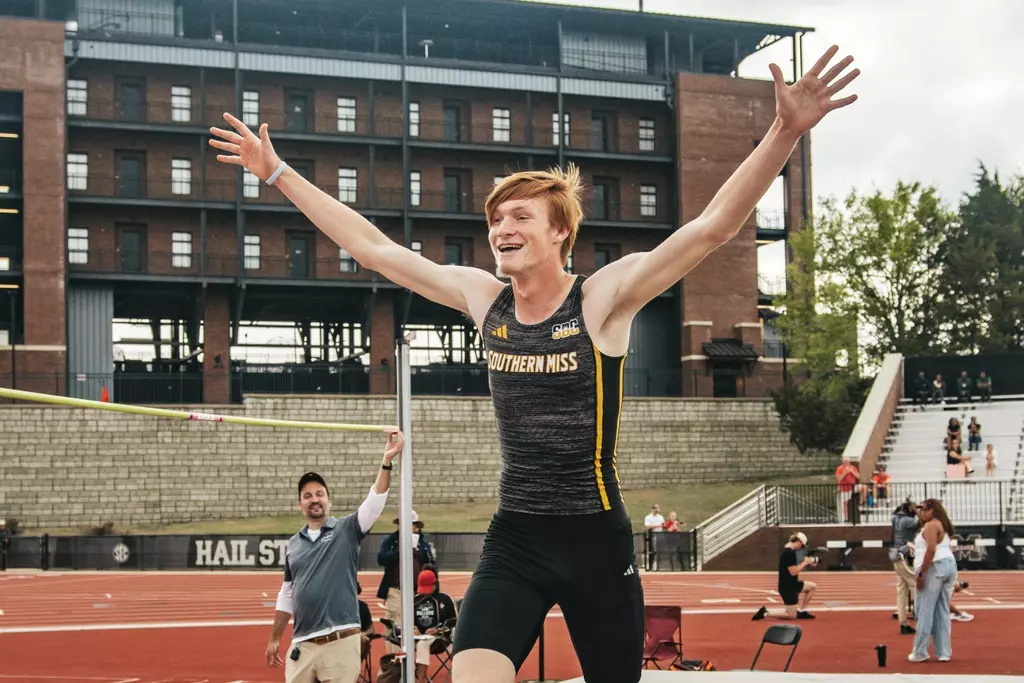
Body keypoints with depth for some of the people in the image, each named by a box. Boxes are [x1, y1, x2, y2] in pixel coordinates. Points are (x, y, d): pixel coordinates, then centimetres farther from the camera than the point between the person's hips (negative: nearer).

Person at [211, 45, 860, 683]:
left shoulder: (604, 298, -9)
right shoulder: (483, 299, 3)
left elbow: (714, 225, -19)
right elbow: (374, 247, 10)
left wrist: (786, 131, -31)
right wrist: (278, 172, 12)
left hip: (597, 541, -3)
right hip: (513, 542, 3)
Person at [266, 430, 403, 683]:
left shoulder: (346, 530, 3)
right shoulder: (294, 544, 14)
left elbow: (375, 502, -13)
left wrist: (387, 461, -26)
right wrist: (274, 639, 19)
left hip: (341, 642, -4)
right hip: (302, 644, 4)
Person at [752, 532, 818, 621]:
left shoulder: (787, 550, 10)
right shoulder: (790, 553, -23)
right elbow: (793, 572, -24)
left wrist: (806, 563, 6)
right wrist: (805, 563, -11)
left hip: (792, 584, 10)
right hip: (788, 587, -10)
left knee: (813, 587, 20)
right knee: (792, 615, -3)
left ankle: (801, 610, 21)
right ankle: (765, 613, -4)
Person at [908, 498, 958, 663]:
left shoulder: (931, 526, -8)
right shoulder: (943, 526, 22)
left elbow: (931, 549, -18)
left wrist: (921, 573, -19)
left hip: (934, 568, -10)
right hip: (949, 565, 10)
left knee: (925, 611, -5)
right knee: (943, 612, 10)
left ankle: (920, 653, -3)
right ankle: (944, 652, 8)